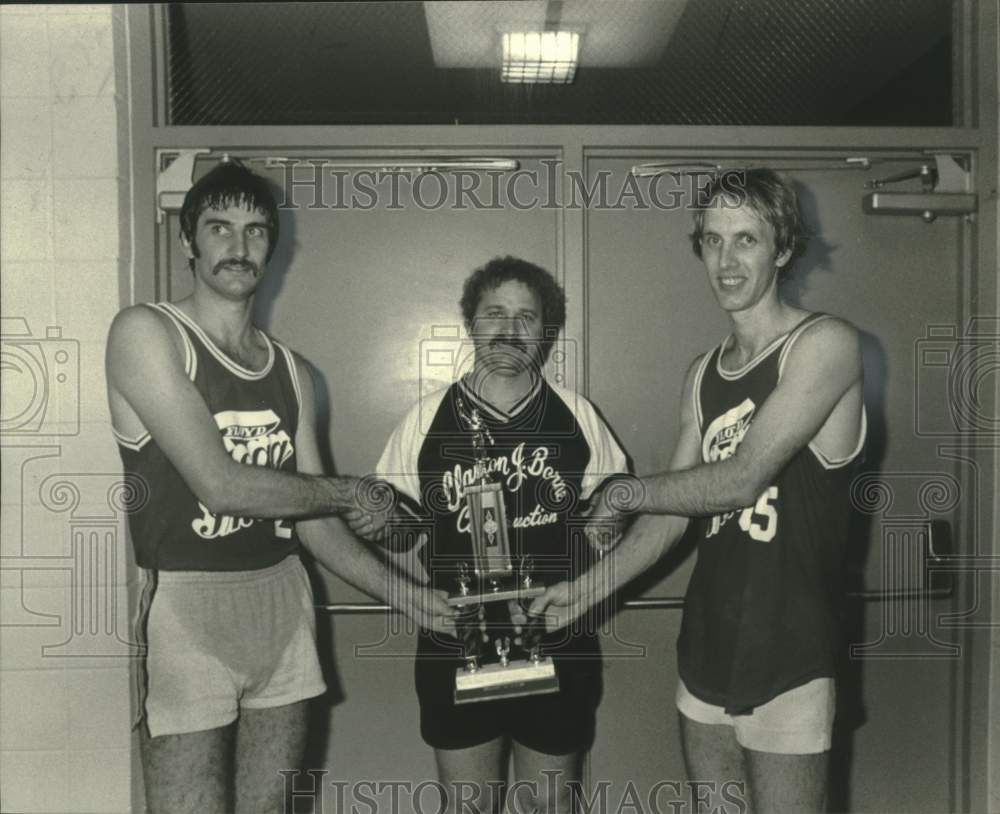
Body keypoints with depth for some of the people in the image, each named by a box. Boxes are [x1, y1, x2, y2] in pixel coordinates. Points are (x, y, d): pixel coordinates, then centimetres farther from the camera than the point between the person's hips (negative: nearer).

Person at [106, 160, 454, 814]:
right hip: (186, 606, -5)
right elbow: (220, 484, -16)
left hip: (283, 604, 6)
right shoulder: (147, 333, -6)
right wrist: (350, 493, -4)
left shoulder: (291, 371, 12)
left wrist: (407, 597, 5)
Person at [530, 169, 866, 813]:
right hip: (705, 651, 6)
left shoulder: (824, 344, -11)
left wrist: (625, 493, -5)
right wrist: (588, 590, 5)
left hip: (788, 658, -6)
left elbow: (741, 479, -19)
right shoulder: (703, 374, 11)